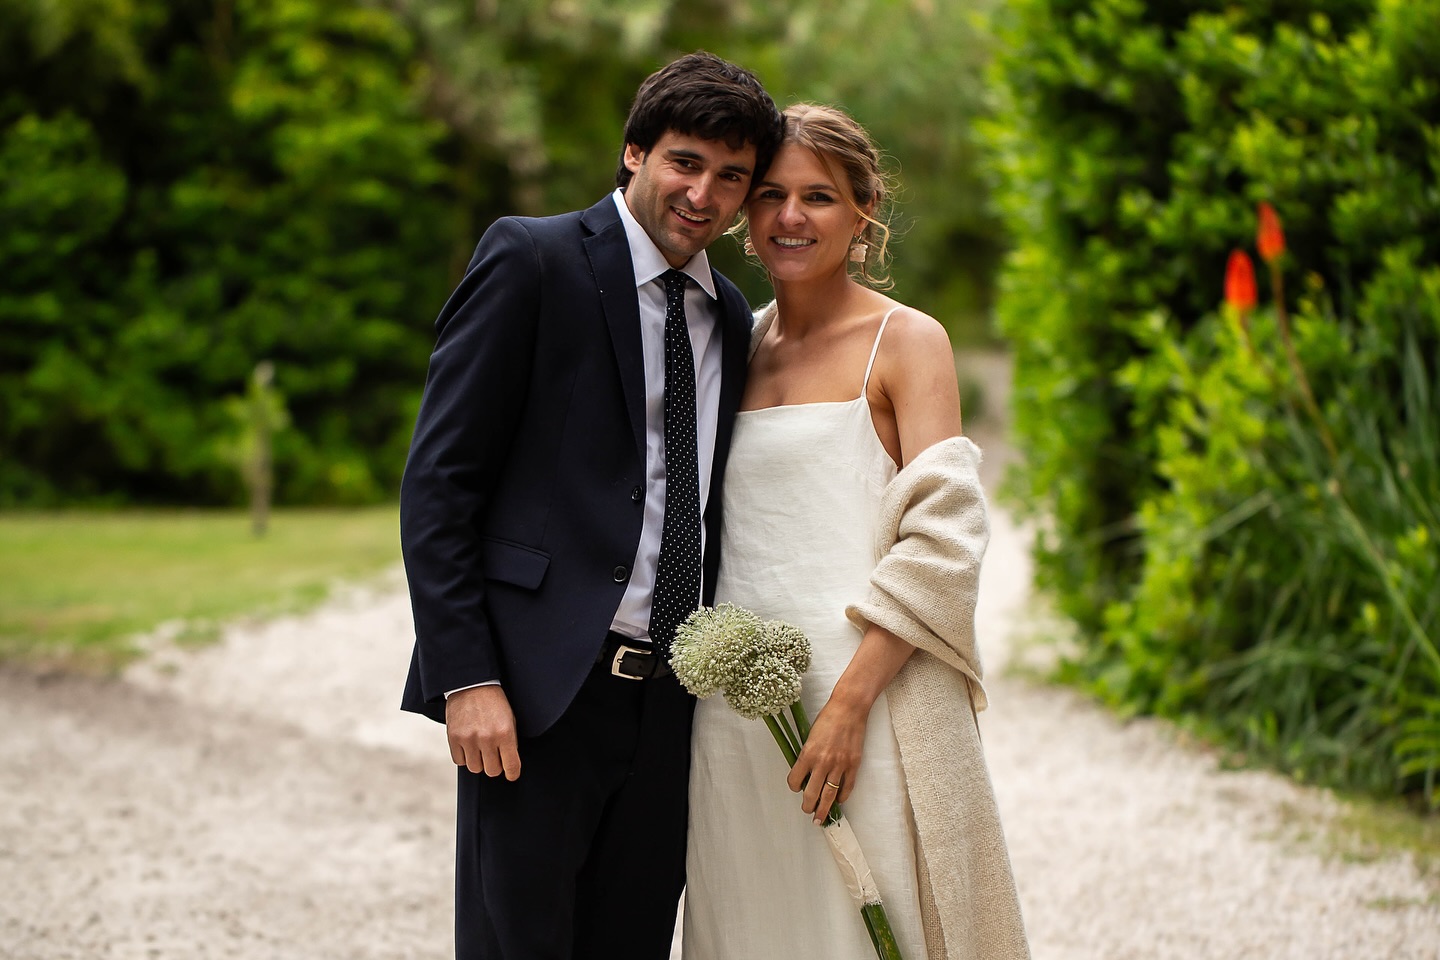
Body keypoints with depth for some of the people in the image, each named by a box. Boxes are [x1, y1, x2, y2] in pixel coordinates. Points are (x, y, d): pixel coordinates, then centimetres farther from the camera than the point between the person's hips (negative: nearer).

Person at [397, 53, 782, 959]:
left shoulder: (732, 322, 15)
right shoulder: (532, 261, -3)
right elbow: (437, 482, -8)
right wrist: (467, 678, -15)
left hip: (671, 708, 6)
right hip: (541, 694, -6)